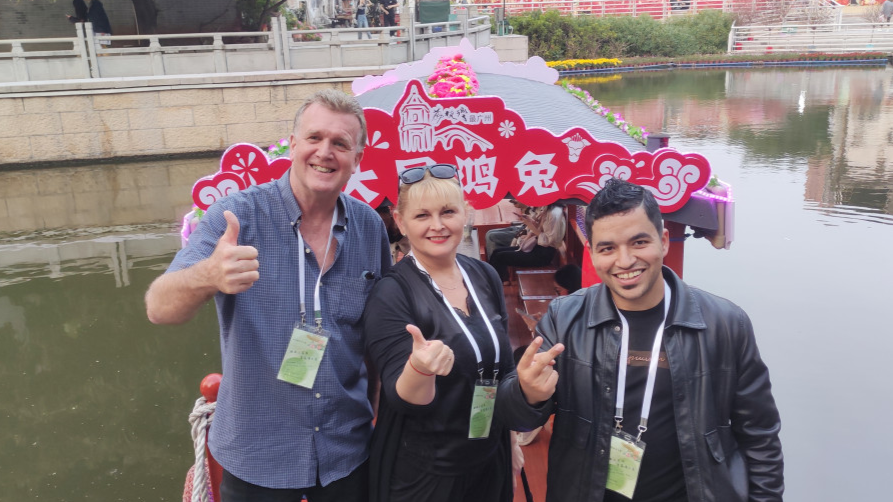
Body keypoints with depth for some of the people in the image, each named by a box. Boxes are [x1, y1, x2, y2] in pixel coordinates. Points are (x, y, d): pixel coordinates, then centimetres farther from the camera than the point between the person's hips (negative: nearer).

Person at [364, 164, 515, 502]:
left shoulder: (485, 276, -2)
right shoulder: (391, 293, -17)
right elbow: (402, 399, -20)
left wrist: (513, 439, 13)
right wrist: (419, 367, -40)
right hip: (421, 473, -5)